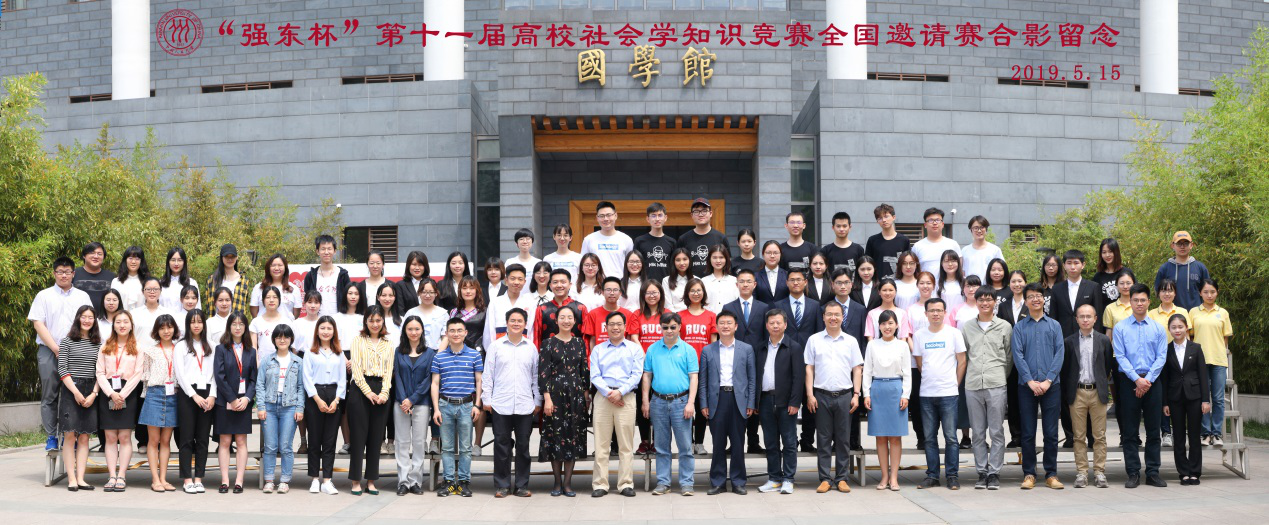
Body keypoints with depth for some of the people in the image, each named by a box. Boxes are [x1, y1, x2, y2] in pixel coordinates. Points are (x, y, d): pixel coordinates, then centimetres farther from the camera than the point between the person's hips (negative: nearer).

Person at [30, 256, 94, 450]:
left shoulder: (82, 296, 13)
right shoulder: (44, 296, 9)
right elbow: (38, 323, 1)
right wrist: (56, 349, -8)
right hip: (48, 351, -1)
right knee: (49, 395, -1)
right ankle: (51, 437, 3)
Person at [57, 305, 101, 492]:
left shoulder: (98, 344, 11)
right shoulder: (67, 341, 3)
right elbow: (62, 370, -3)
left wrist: (93, 394, -5)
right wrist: (76, 392, -11)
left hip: (91, 393, 3)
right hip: (71, 390, -3)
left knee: (84, 438, 1)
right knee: (70, 436, -5)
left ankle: (80, 478, 1)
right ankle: (71, 479, -6)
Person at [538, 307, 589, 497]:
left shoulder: (579, 343, 9)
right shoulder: (548, 343, -1)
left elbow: (584, 370, 12)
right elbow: (543, 372, -5)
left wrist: (586, 394, 6)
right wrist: (547, 398, -12)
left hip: (576, 394, 3)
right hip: (555, 394, -3)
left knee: (573, 435, 1)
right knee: (555, 435, 0)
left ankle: (567, 482, 6)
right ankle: (557, 482, 9)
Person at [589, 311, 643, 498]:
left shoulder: (635, 348, 11)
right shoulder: (598, 349, 14)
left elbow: (637, 374, 1)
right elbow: (594, 376, 4)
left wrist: (620, 392, -11)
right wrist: (608, 392, -11)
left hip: (626, 397, -1)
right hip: (603, 397, 1)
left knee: (626, 444, -2)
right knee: (601, 443, -1)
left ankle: (626, 484, 2)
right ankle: (600, 484, 1)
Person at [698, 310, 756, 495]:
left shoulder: (746, 349, 7)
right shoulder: (707, 351, 8)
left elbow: (751, 378, 6)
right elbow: (703, 381, 7)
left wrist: (750, 404, 0)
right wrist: (703, 404, 0)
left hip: (738, 399, 0)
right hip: (717, 399, 0)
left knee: (738, 443, 3)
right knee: (718, 444, 3)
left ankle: (738, 481, 10)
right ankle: (718, 481, 10)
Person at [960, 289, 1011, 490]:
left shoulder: (1004, 327, 6)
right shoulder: (967, 327, 11)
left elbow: (1009, 357, 11)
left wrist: (1001, 377, 10)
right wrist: (972, 375, 11)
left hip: (996, 385, -2)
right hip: (972, 385, 2)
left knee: (996, 432, -2)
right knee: (977, 433, 5)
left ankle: (994, 473, 3)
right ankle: (981, 472, 11)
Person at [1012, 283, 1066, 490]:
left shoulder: (1054, 325, 10)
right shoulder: (1019, 327, 8)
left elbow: (1059, 354, 2)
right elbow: (1017, 355, -1)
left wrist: (1048, 380, -10)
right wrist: (1030, 381, -12)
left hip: (1051, 385, 0)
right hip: (1026, 386, 0)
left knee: (1051, 433, 1)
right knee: (1028, 433, 2)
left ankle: (1051, 473, 8)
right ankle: (1029, 474, 8)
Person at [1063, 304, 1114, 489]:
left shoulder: (1104, 340, 5)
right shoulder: (1069, 341, 5)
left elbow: (1109, 366, 10)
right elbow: (1065, 368, 6)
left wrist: (1103, 384, 8)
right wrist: (1066, 394, 3)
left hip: (1098, 392, 0)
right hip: (1077, 393, 0)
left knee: (1099, 436, 1)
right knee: (1079, 436, 2)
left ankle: (1099, 472, 7)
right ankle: (1081, 472, 7)